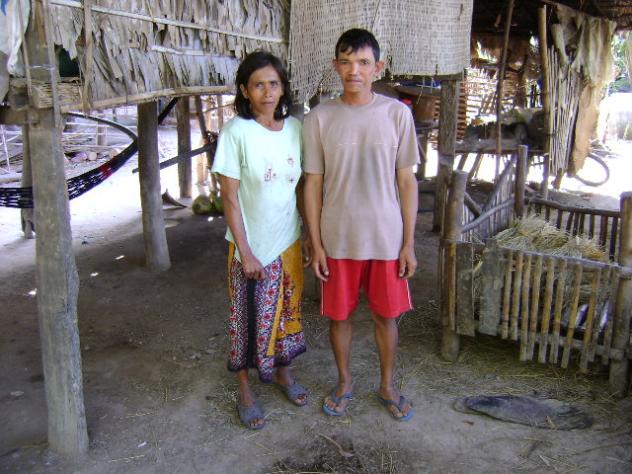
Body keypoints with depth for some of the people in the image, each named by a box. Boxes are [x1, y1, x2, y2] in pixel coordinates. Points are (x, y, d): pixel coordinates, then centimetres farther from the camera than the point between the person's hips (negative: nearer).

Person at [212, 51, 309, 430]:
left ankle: (283, 371, 41)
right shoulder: (236, 132, -14)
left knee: (287, 311, 18)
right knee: (249, 317, 9)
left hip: (289, 241, 4)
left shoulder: (296, 128, -1)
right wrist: (245, 251, -14)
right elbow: (229, 197, -13)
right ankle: (245, 390, 28)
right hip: (252, 245, -4)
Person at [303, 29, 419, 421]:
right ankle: (345, 382, 37)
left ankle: (387, 386, 35)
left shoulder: (397, 113, -4)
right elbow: (313, 184, 0)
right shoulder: (320, 118, -4)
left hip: (387, 238, 0)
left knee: (387, 315, 13)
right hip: (338, 239, 0)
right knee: (340, 314, 13)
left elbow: (407, 180, -1)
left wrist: (409, 243, -3)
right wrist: (316, 244, -3)